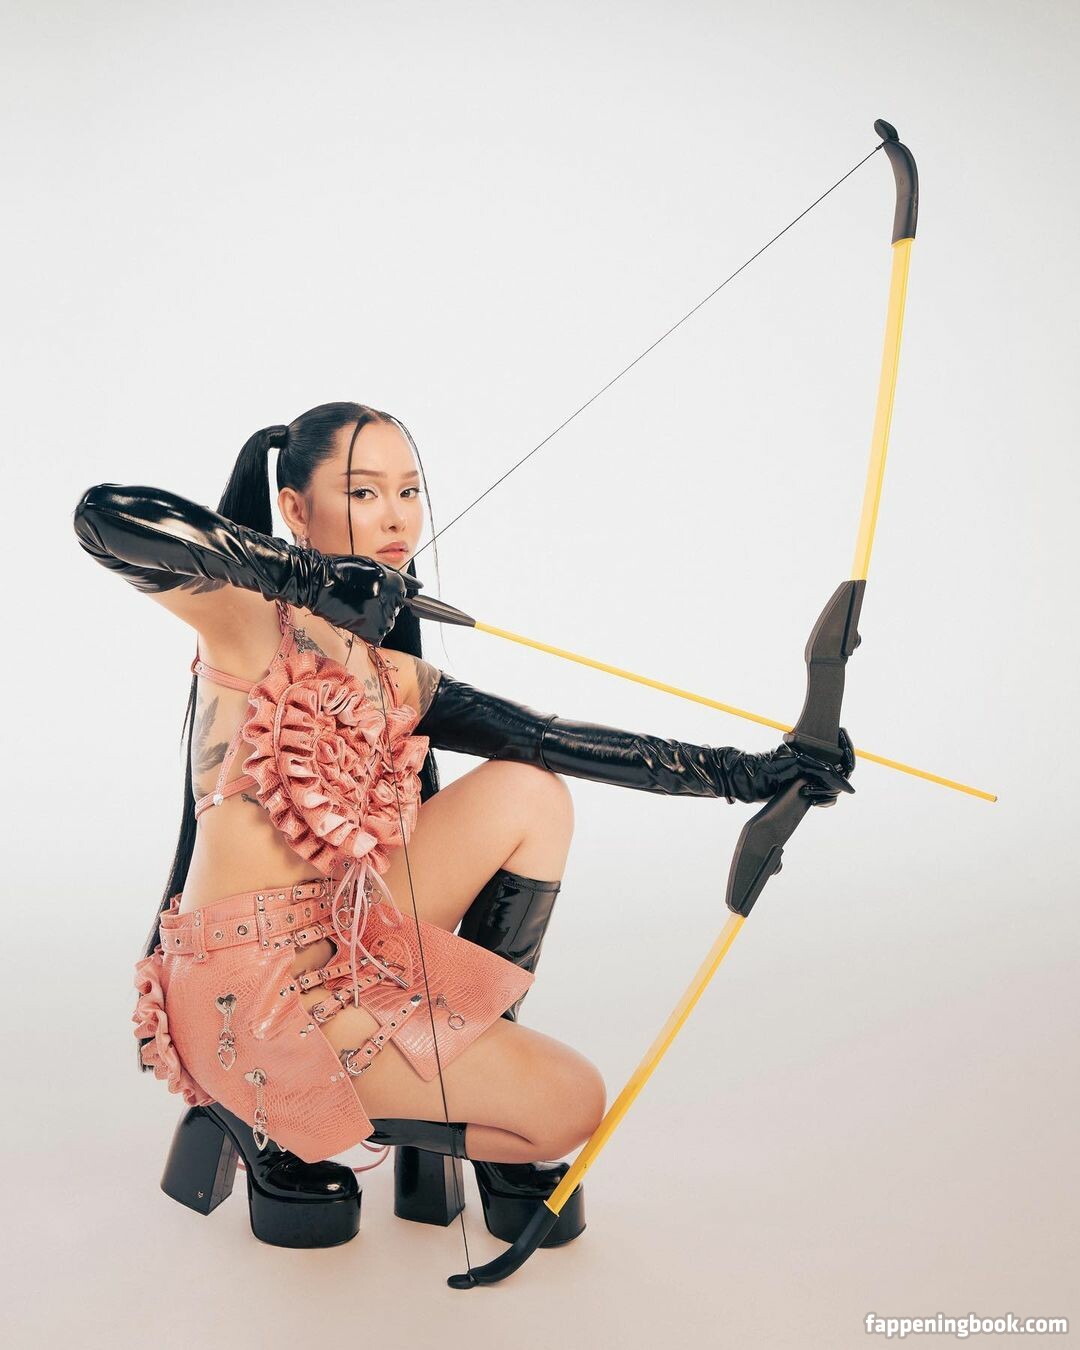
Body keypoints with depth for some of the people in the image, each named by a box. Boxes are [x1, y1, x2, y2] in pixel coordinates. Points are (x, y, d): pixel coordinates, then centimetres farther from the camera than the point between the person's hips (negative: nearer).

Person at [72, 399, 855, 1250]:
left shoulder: (396, 680, 10)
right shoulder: (247, 613, -8)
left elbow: (557, 738, 4)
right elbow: (104, 518, -26)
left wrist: (743, 773, -1)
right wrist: (311, 574, -31)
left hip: (351, 943, 7)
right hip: (247, 986, -7)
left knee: (530, 789, -2)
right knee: (570, 1103, -8)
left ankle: (465, 1070, 4)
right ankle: (273, 1126, 8)